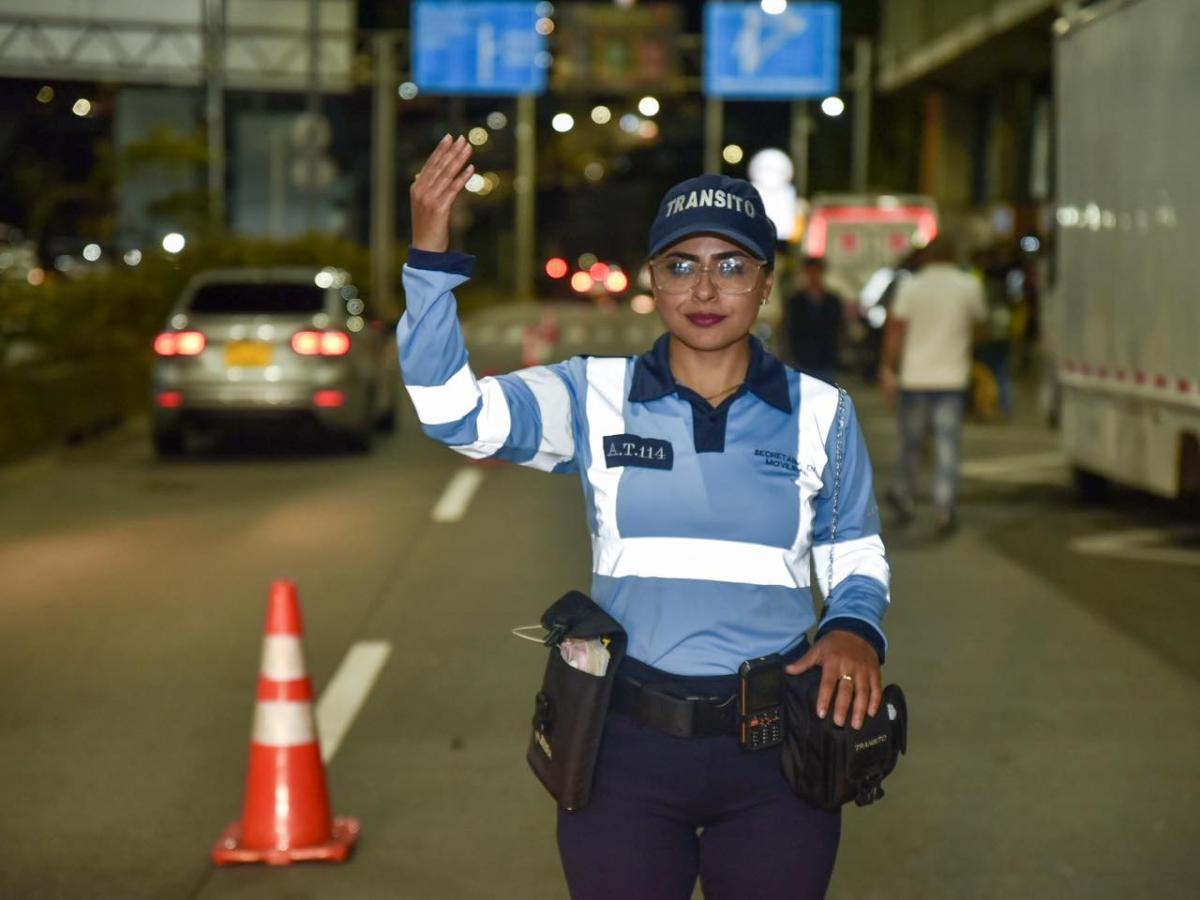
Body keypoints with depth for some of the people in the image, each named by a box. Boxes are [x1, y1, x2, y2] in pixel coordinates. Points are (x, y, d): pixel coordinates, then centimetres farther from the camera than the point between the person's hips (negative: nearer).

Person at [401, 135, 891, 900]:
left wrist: (856, 627, -11)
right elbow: (453, 410, -15)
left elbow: (858, 555, 11)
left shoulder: (820, 413, 1)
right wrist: (432, 256, -27)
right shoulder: (595, 397, -2)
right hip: (626, 746, 0)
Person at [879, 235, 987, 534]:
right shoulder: (969, 286, 1)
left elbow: (895, 331, -5)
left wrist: (888, 369, 1)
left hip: (914, 377, 0)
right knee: (947, 446, -1)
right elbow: (977, 326, 12)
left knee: (910, 442, 14)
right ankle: (944, 508, -8)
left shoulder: (911, 286, -3)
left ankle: (903, 497, 25)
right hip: (952, 377, 0)